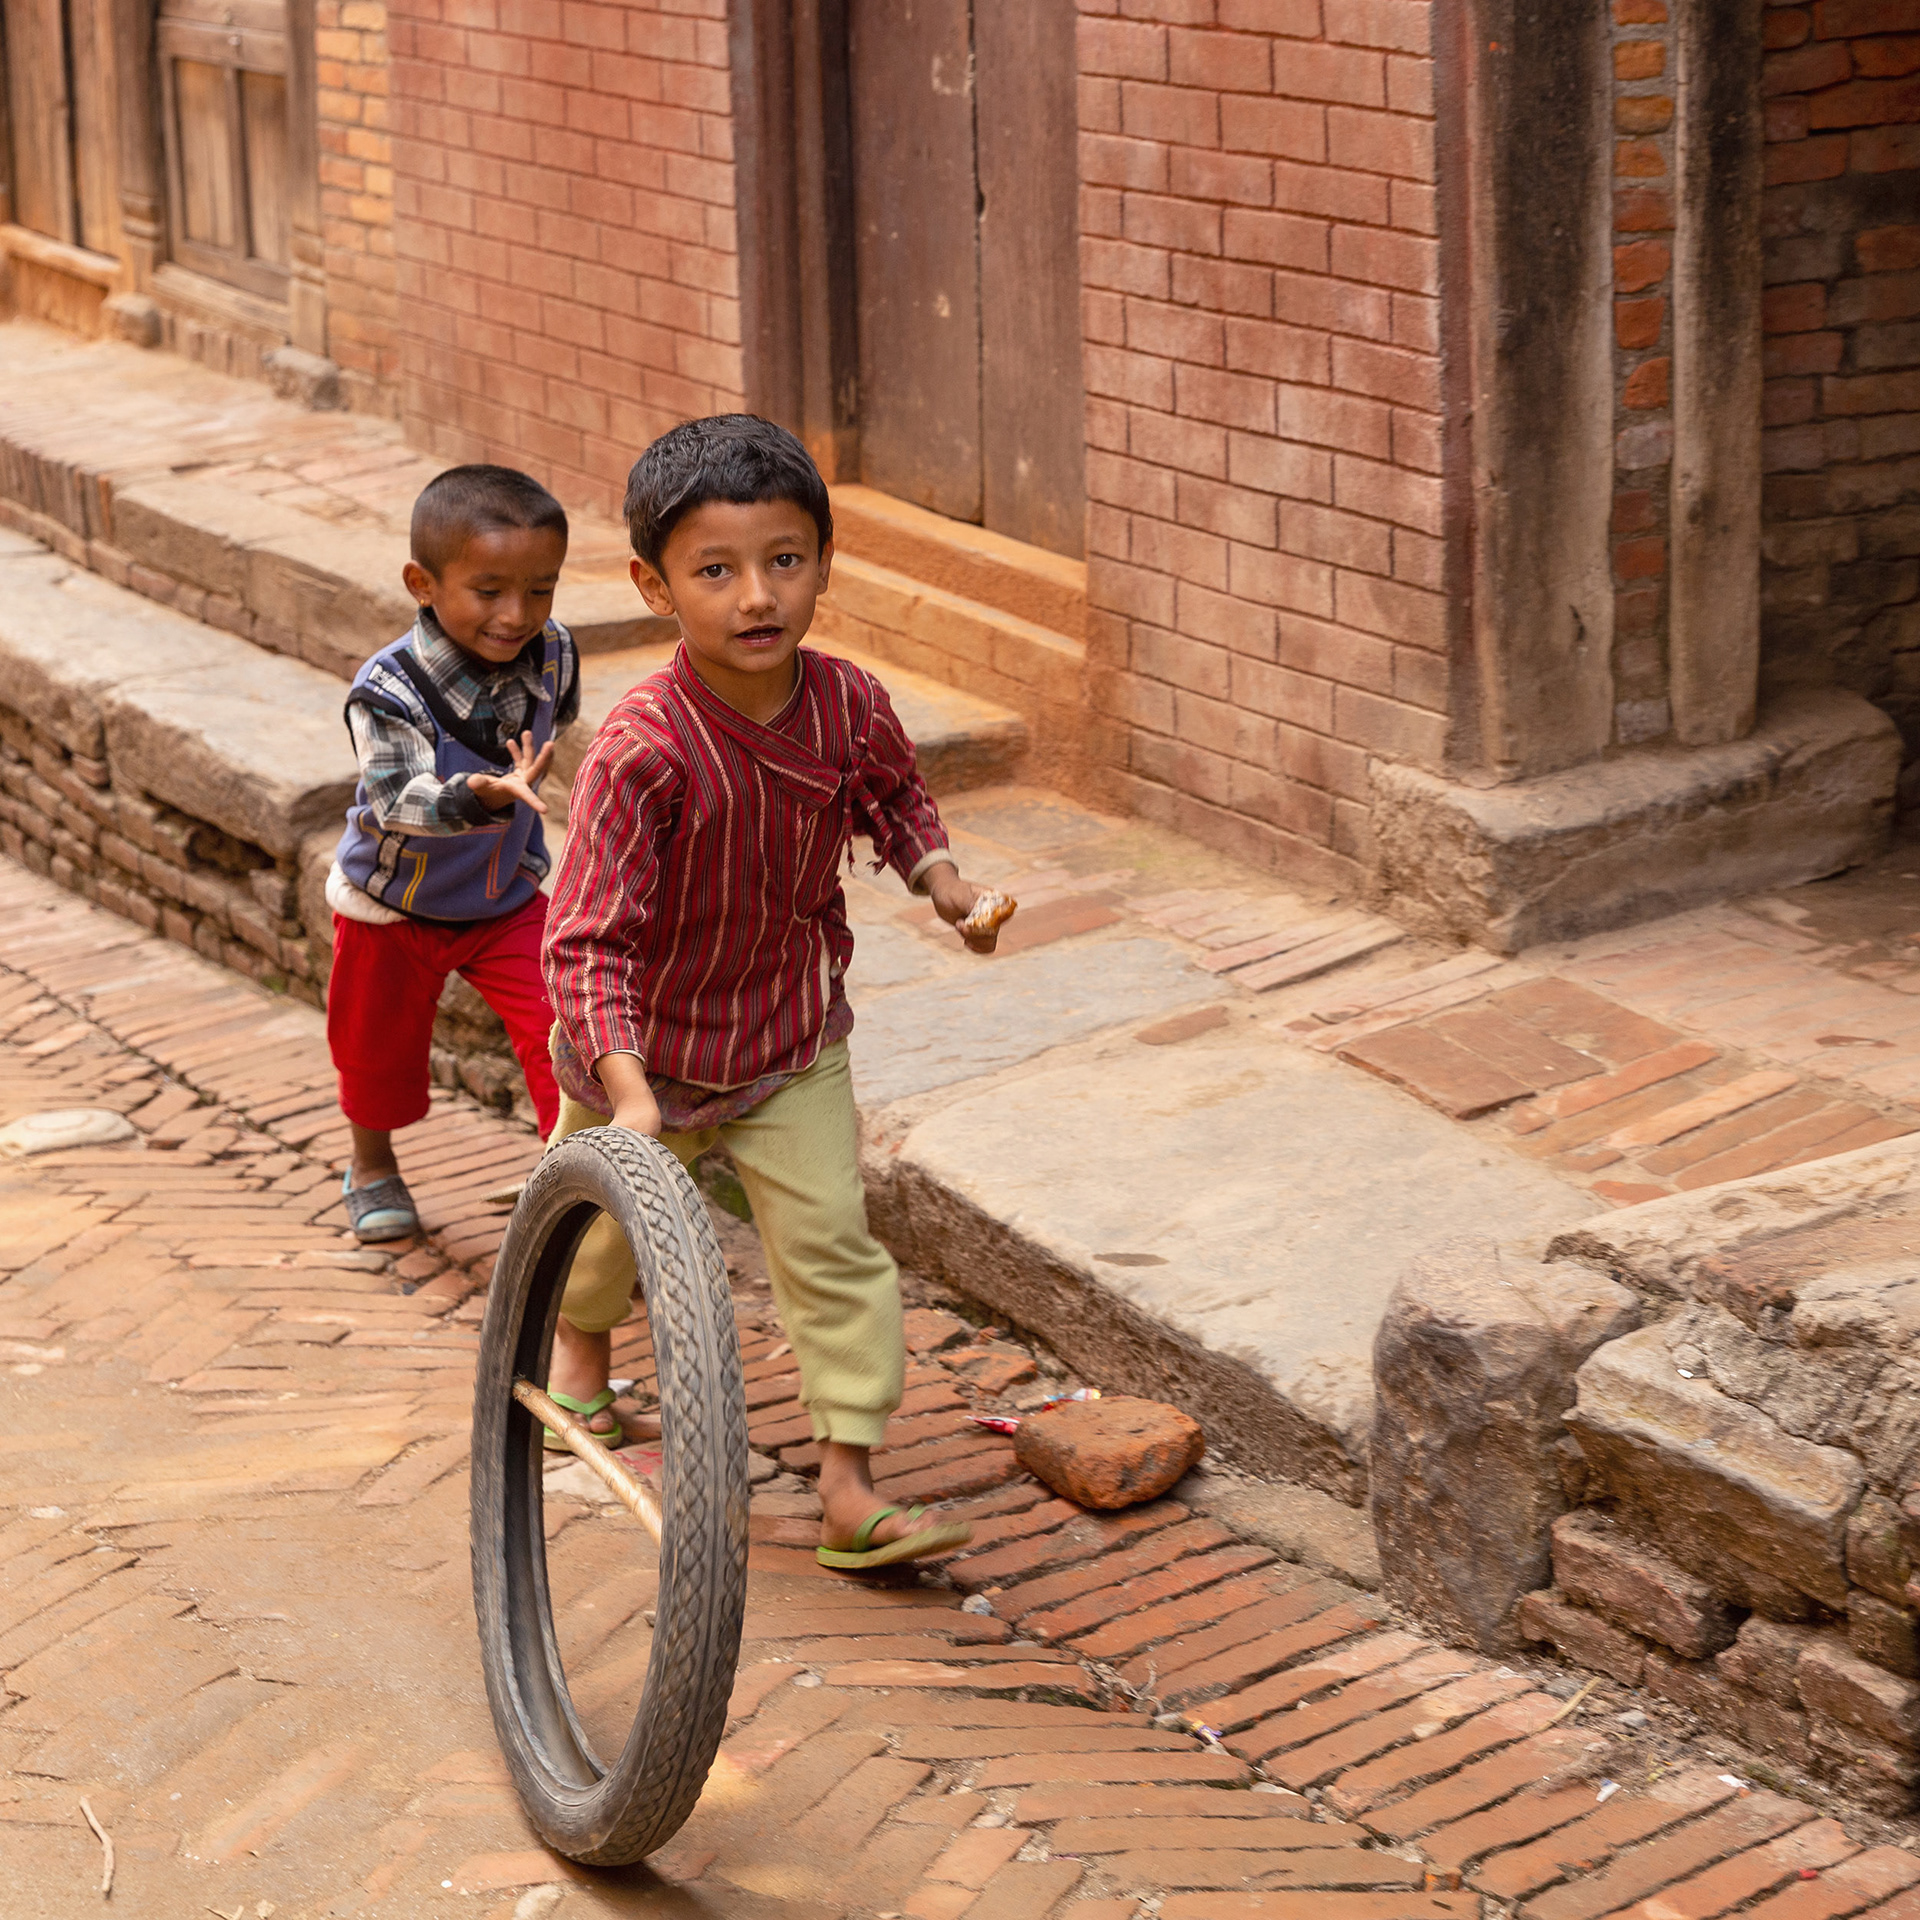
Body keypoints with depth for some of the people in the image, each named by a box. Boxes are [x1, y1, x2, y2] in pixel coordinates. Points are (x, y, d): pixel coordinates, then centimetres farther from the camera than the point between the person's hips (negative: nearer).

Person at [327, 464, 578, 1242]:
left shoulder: (552, 655, -17)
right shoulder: (389, 690, -34)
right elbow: (399, 801, -46)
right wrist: (486, 796, -62)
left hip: (508, 896, 3)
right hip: (395, 907, -2)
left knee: (560, 1027, -15)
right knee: (381, 1047, 18)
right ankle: (372, 1164, 46)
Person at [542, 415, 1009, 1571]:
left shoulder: (850, 705, -18)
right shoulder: (644, 751, -35)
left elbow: (893, 791, 9)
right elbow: (587, 940, -36)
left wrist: (935, 871, -9)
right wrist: (630, 1091, -46)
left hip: (793, 1040, 2)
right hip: (646, 1045, -2)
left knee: (832, 1243, -7)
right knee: (607, 1226, 23)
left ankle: (851, 1488, 1)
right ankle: (582, 1342, 58)